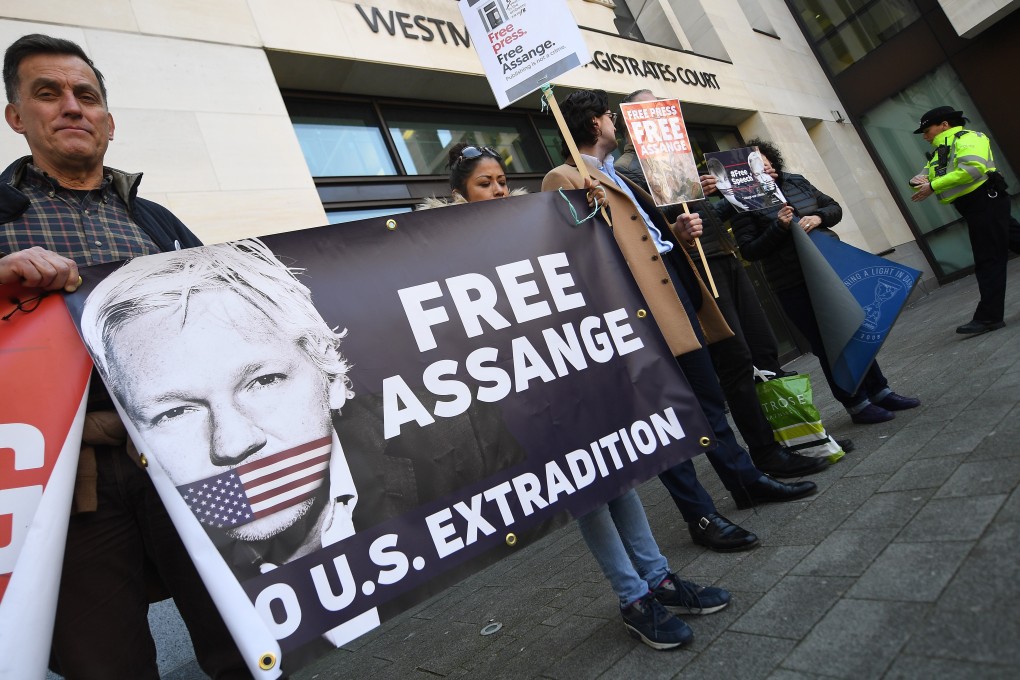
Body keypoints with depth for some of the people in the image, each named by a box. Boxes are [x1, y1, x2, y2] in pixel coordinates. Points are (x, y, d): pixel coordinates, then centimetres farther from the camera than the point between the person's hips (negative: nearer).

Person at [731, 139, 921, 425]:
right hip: (794, 285, -6)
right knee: (828, 344, 2)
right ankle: (856, 405, 16)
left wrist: (819, 217, -8)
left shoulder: (796, 182, 8)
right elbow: (748, 251, -13)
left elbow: (834, 208, 13)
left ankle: (879, 391, 29)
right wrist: (779, 227, -21)